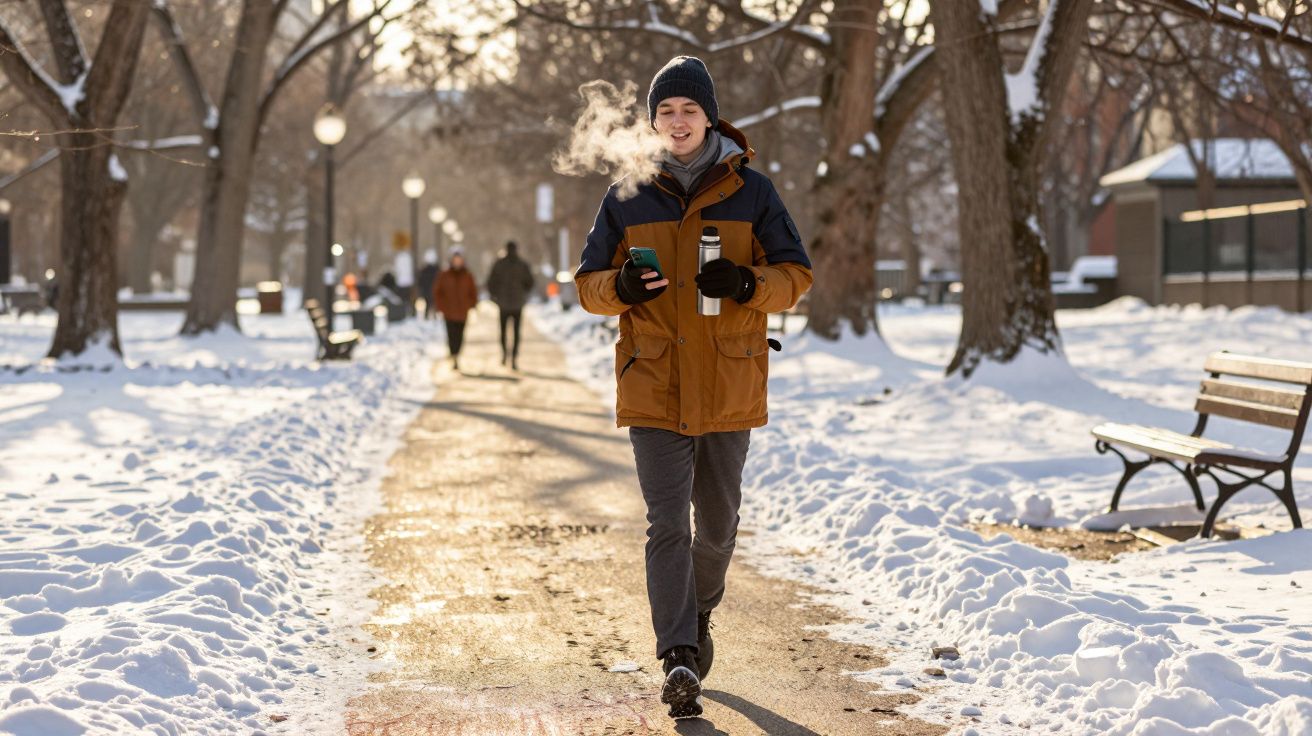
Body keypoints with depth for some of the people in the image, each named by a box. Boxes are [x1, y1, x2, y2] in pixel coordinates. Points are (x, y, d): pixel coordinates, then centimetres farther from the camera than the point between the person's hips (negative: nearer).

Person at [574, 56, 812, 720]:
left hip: (729, 385, 1)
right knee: (667, 524, -11)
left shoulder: (751, 191, 3)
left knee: (717, 523, 14)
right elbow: (588, 285, 8)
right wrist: (622, 286, -15)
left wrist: (746, 283, -18)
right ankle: (679, 661, -13)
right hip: (653, 385, -1)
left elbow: (795, 276, 3)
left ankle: (699, 613, 40)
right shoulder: (626, 198, 5)